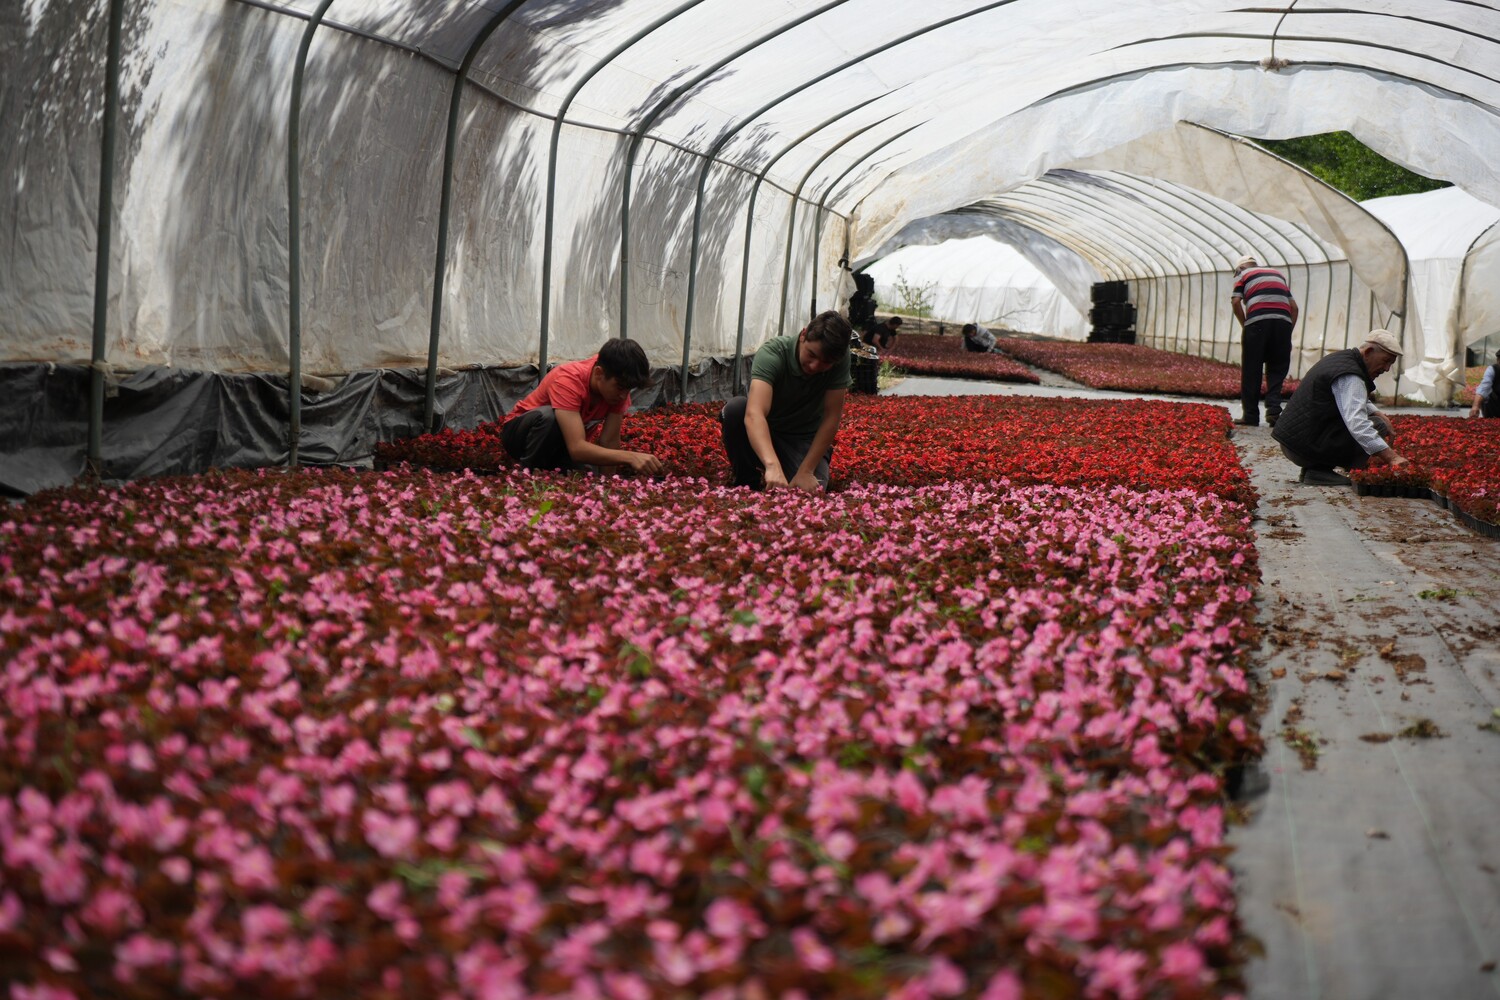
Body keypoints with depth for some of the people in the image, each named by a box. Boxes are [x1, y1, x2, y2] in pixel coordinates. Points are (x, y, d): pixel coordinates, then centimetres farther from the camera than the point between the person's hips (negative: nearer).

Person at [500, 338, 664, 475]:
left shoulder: (618, 385, -18)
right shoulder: (568, 380, -36)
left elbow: (609, 442, -17)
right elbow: (577, 448, -46)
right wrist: (630, 457, -55)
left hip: (561, 446, 6)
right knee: (548, 416, -38)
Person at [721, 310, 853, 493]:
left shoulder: (840, 359, -21)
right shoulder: (772, 353, -30)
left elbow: (831, 417, -17)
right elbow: (754, 414, -45)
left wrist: (806, 471, -25)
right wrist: (772, 465, -61)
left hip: (805, 440, 1)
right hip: (764, 433, -1)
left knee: (811, 493, -29)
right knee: (736, 407, -33)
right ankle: (747, 484, -12)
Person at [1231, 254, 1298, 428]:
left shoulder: (1243, 274, 18)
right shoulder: (1278, 274, 30)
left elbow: (1236, 301, 1)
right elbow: (1293, 306, 20)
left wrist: (1244, 325, 9)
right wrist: (1289, 331, 19)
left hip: (1257, 321, -3)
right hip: (1283, 321, 3)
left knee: (1251, 371, 5)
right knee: (1277, 370, 11)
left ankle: (1250, 415, 6)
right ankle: (1273, 410, -4)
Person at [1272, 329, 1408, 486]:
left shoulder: (1341, 357, 15)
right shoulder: (1349, 377, -19)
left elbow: (1357, 401, 31)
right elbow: (1357, 424, -33)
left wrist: (1379, 415, 11)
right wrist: (1391, 457, -37)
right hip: (1304, 448, -10)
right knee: (1376, 426, -13)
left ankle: (1315, 469, 10)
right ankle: (1319, 472, -12)